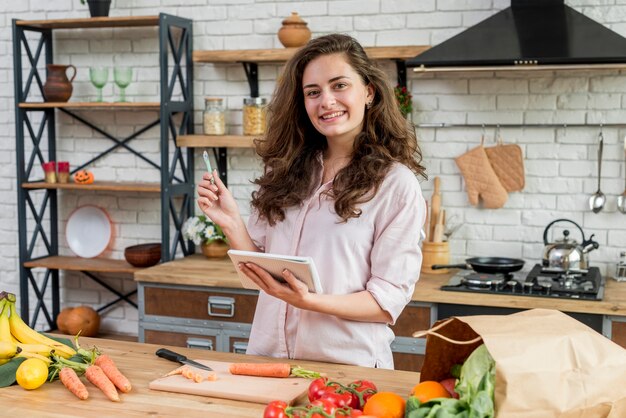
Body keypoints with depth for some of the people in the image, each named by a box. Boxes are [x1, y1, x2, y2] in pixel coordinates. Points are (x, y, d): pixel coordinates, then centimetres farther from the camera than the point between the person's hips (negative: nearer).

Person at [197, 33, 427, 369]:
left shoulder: (396, 184, -5)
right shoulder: (288, 171, 10)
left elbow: (388, 302, -8)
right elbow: (262, 271, 13)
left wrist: (307, 301, -20)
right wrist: (231, 224, -3)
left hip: (347, 365, -4)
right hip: (268, 355, 4)